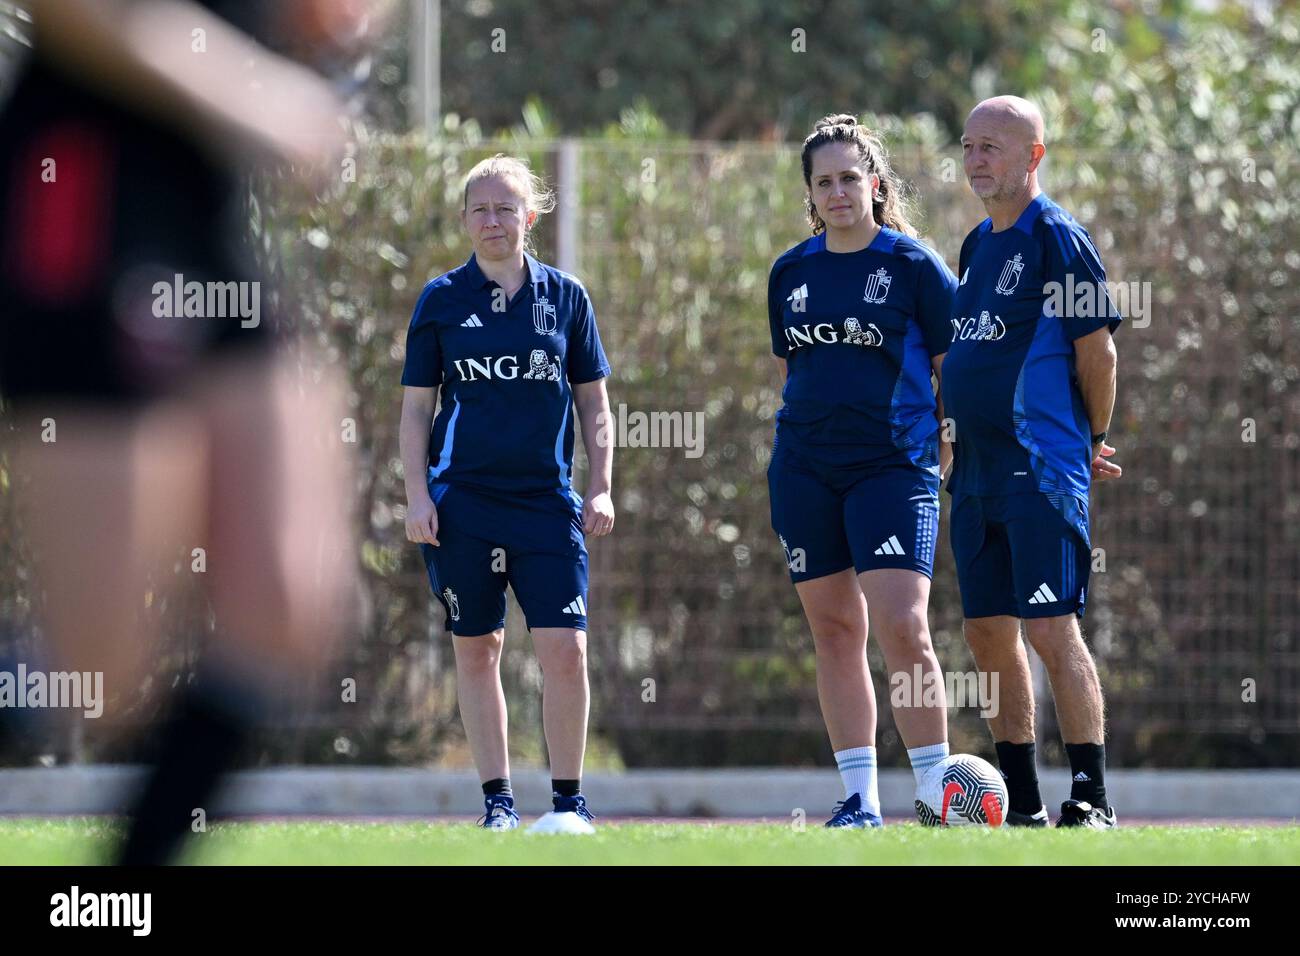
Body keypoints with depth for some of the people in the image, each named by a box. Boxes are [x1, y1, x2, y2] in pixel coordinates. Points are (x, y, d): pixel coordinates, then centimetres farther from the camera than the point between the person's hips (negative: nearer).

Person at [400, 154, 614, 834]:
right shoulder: (441, 300, 4)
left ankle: (568, 801, 1)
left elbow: (593, 401, 11)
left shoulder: (566, 297, 6)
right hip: (461, 502, 0)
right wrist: (417, 496, -1)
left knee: (565, 650, -10)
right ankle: (497, 800, 14)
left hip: (547, 502, 0)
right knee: (476, 650, 5)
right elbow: (416, 406, 7)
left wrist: (601, 487, 3)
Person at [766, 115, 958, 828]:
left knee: (903, 628, -15)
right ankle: (859, 797, 9)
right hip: (805, 471, 5)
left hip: (893, 467, -5)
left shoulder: (913, 266, -2)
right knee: (834, 630, 5)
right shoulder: (791, 274, 11)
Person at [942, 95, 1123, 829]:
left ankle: (1092, 798, -10)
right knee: (988, 632, 8)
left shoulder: (1057, 238, -9)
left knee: (1051, 629, -13)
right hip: (977, 470, 9)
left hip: (1042, 473, -9)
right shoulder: (978, 246, 16)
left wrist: (1094, 442, -1)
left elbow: (1097, 348, -9)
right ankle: (1021, 804, 15)